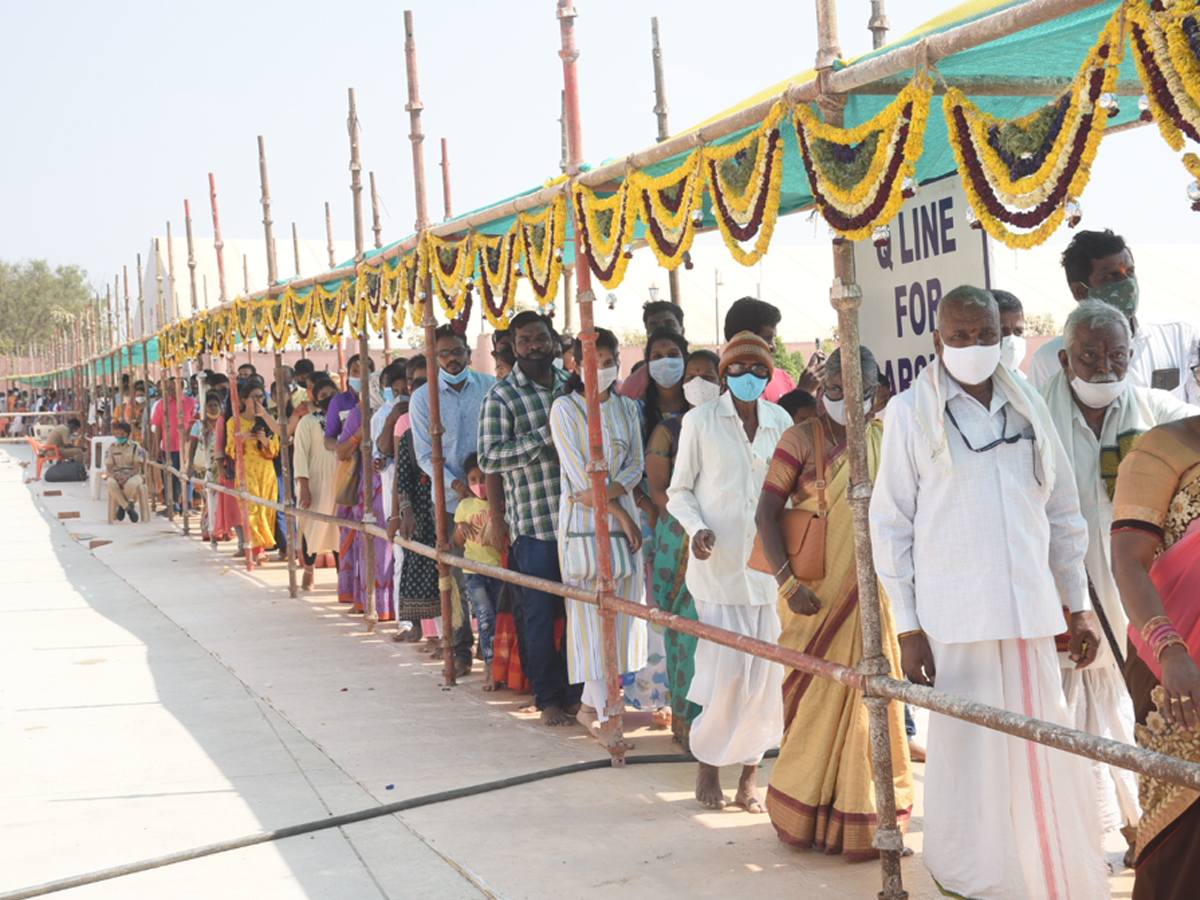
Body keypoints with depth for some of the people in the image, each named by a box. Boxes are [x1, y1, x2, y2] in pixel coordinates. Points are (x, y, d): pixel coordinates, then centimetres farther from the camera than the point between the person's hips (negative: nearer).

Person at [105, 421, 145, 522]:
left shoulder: (135, 446, 4)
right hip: (117, 475, 1)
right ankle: (128, 507, -21)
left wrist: (127, 476, -24)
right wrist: (116, 476, -21)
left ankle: (122, 505, -7)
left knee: (131, 484, -40)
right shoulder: (112, 447, 10)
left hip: (132, 475, -1)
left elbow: (137, 467, -4)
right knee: (111, 483, -37)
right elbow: (109, 469, 2)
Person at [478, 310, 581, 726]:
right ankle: (549, 697, 12)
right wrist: (544, 437, -17)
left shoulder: (571, 383, 12)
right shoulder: (501, 396, -3)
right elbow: (489, 458, -12)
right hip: (533, 522, -4)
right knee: (542, 613, 1)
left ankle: (576, 692, 18)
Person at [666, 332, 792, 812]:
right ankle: (707, 762, 15)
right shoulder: (700, 421, 0)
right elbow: (679, 491, 5)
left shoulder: (780, 422, 9)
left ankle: (750, 772, 14)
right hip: (719, 563, -3)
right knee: (726, 672, -7)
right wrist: (697, 528, -13)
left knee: (767, 673, 2)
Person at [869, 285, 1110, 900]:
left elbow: (1063, 513, 16)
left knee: (1049, 755, 6)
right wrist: (906, 626, -5)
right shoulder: (911, 412, 0)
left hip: (1031, 613, 4)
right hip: (955, 619, -3)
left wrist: (1079, 605, 13)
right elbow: (890, 523, -1)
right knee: (970, 754, -1)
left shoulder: (1028, 406, 11)